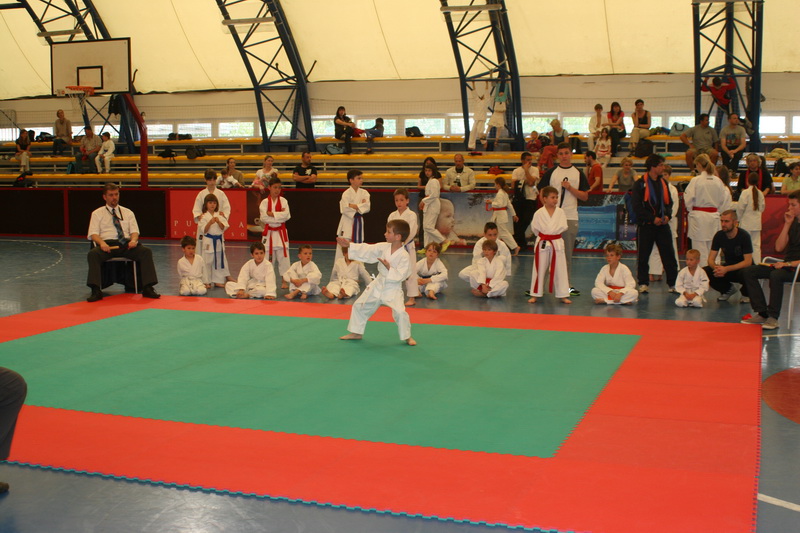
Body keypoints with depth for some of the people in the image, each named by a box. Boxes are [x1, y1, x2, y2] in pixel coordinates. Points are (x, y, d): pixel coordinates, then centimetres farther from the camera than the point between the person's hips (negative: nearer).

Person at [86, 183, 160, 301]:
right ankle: (96, 291, -36)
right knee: (93, 254, -34)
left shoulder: (128, 212, 21)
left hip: (126, 244, 2)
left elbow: (134, 231, 12)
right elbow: (93, 234, 3)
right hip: (107, 244, -2)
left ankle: (148, 289, -29)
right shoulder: (97, 213, 15)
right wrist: (101, 243, -19)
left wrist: (133, 240, -13)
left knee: (146, 251, -26)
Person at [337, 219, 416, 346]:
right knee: (359, 306, 13)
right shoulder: (383, 247, -5)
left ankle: (407, 337, 4)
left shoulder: (404, 256, -22)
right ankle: (356, 333, 31)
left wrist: (389, 268, -31)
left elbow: (400, 276, -23)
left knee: (400, 312, -21)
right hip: (378, 285, 6)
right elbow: (366, 250, 0)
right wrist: (349, 245, -3)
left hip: (393, 288, -6)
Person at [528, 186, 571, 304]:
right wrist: (542, 236, 1)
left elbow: (563, 227, -3)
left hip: (557, 243, 1)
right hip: (542, 243, -1)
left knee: (560, 270, 4)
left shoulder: (560, 212, 1)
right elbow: (535, 227, 2)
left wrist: (552, 232, -5)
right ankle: (535, 295, 13)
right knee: (539, 269, 4)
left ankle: (563, 295, 11)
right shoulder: (539, 213, -3)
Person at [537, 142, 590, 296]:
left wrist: (570, 188, -9)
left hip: (570, 217, 1)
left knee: (567, 252, 8)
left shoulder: (578, 173, 7)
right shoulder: (551, 172, 5)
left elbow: (585, 196, 4)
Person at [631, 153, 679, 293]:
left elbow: (669, 202, 17)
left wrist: (668, 215, -2)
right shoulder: (640, 184, -6)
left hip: (662, 224, 4)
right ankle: (643, 283, 13)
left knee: (669, 254, 2)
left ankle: (673, 283, 8)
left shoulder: (663, 183, 11)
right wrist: (653, 218, -14)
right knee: (643, 256, 2)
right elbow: (637, 206, -10)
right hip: (645, 225, -4)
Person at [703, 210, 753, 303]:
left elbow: (748, 262, -24)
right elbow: (711, 258, -8)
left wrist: (726, 269, -35)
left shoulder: (744, 236, -20)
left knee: (745, 273, -40)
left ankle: (746, 293, -3)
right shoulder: (719, 235, -8)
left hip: (743, 268, -4)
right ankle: (728, 289, 7)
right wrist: (716, 267, -33)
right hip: (727, 268, 4)